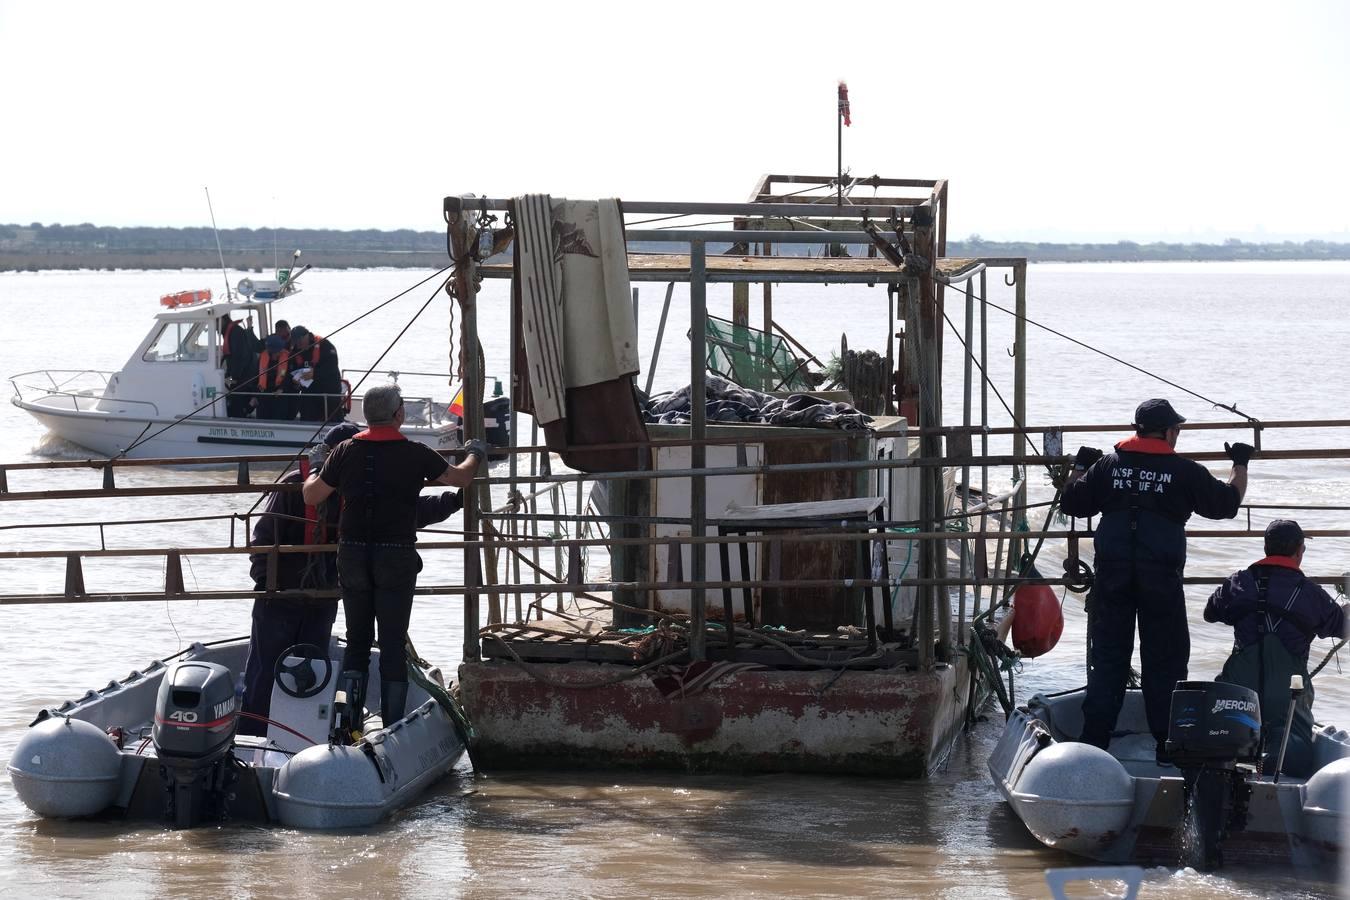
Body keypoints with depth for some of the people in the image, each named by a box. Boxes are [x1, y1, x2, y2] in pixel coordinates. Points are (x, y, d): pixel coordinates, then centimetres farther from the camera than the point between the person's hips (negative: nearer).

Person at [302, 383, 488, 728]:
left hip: (352, 554, 2)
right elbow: (461, 478, 7)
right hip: (396, 557, -2)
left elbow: (311, 497, 6)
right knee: (393, 643, 3)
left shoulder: (346, 451, 0)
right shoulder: (414, 454, -6)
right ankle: (393, 726, 3)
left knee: (356, 639, 13)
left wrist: (313, 468, 27)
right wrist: (475, 454, 29)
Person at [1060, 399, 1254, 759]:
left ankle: (1093, 741, 6)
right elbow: (1227, 503, 7)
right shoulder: (1185, 471, -2)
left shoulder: (1106, 466, 5)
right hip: (1162, 581, -2)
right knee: (1165, 662, 6)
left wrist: (1079, 468, 30)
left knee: (1107, 659, 8)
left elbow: (1071, 504, 11)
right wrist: (1240, 465, 24)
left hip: (1111, 578, 2)